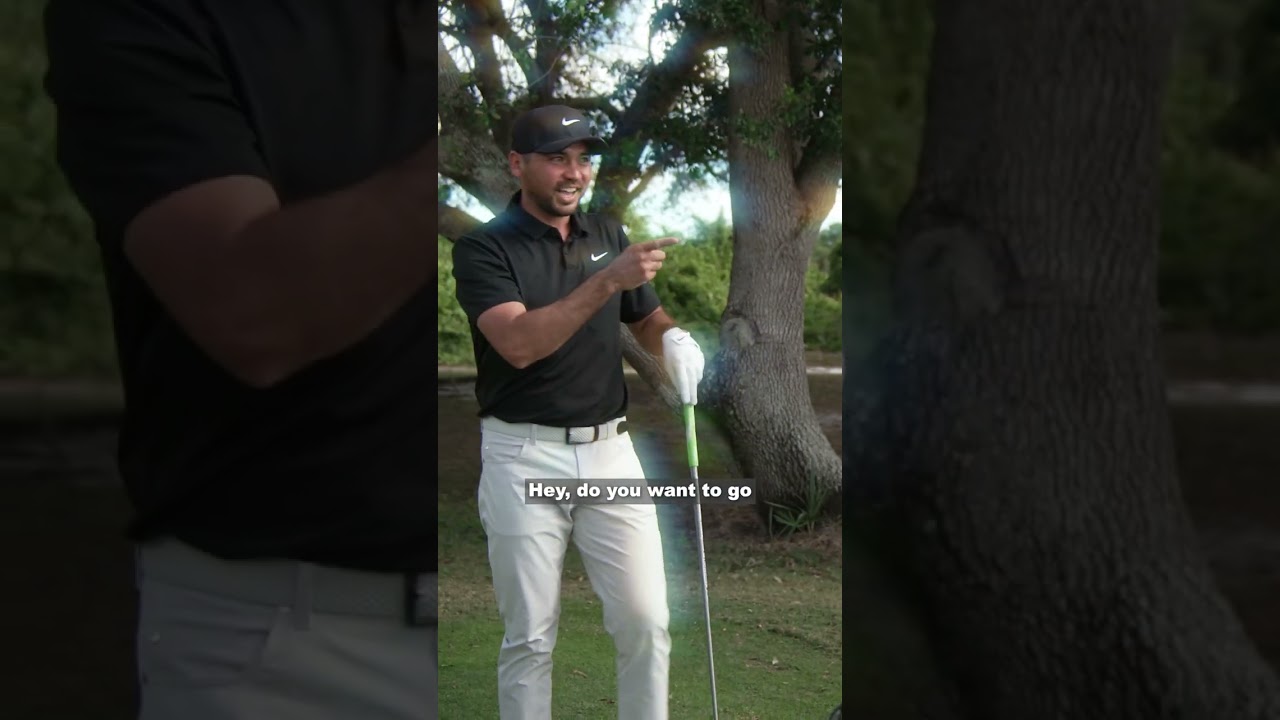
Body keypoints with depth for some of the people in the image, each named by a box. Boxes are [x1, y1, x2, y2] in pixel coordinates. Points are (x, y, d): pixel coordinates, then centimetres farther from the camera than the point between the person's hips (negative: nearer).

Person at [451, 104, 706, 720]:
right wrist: (607, 281, -30)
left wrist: (675, 340, -4)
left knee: (645, 621, 2)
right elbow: (519, 343, -22)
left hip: (609, 450, 4)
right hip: (525, 458, -4)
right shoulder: (483, 248, -7)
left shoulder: (609, 235, 10)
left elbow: (646, 321, 20)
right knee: (530, 635, 5)